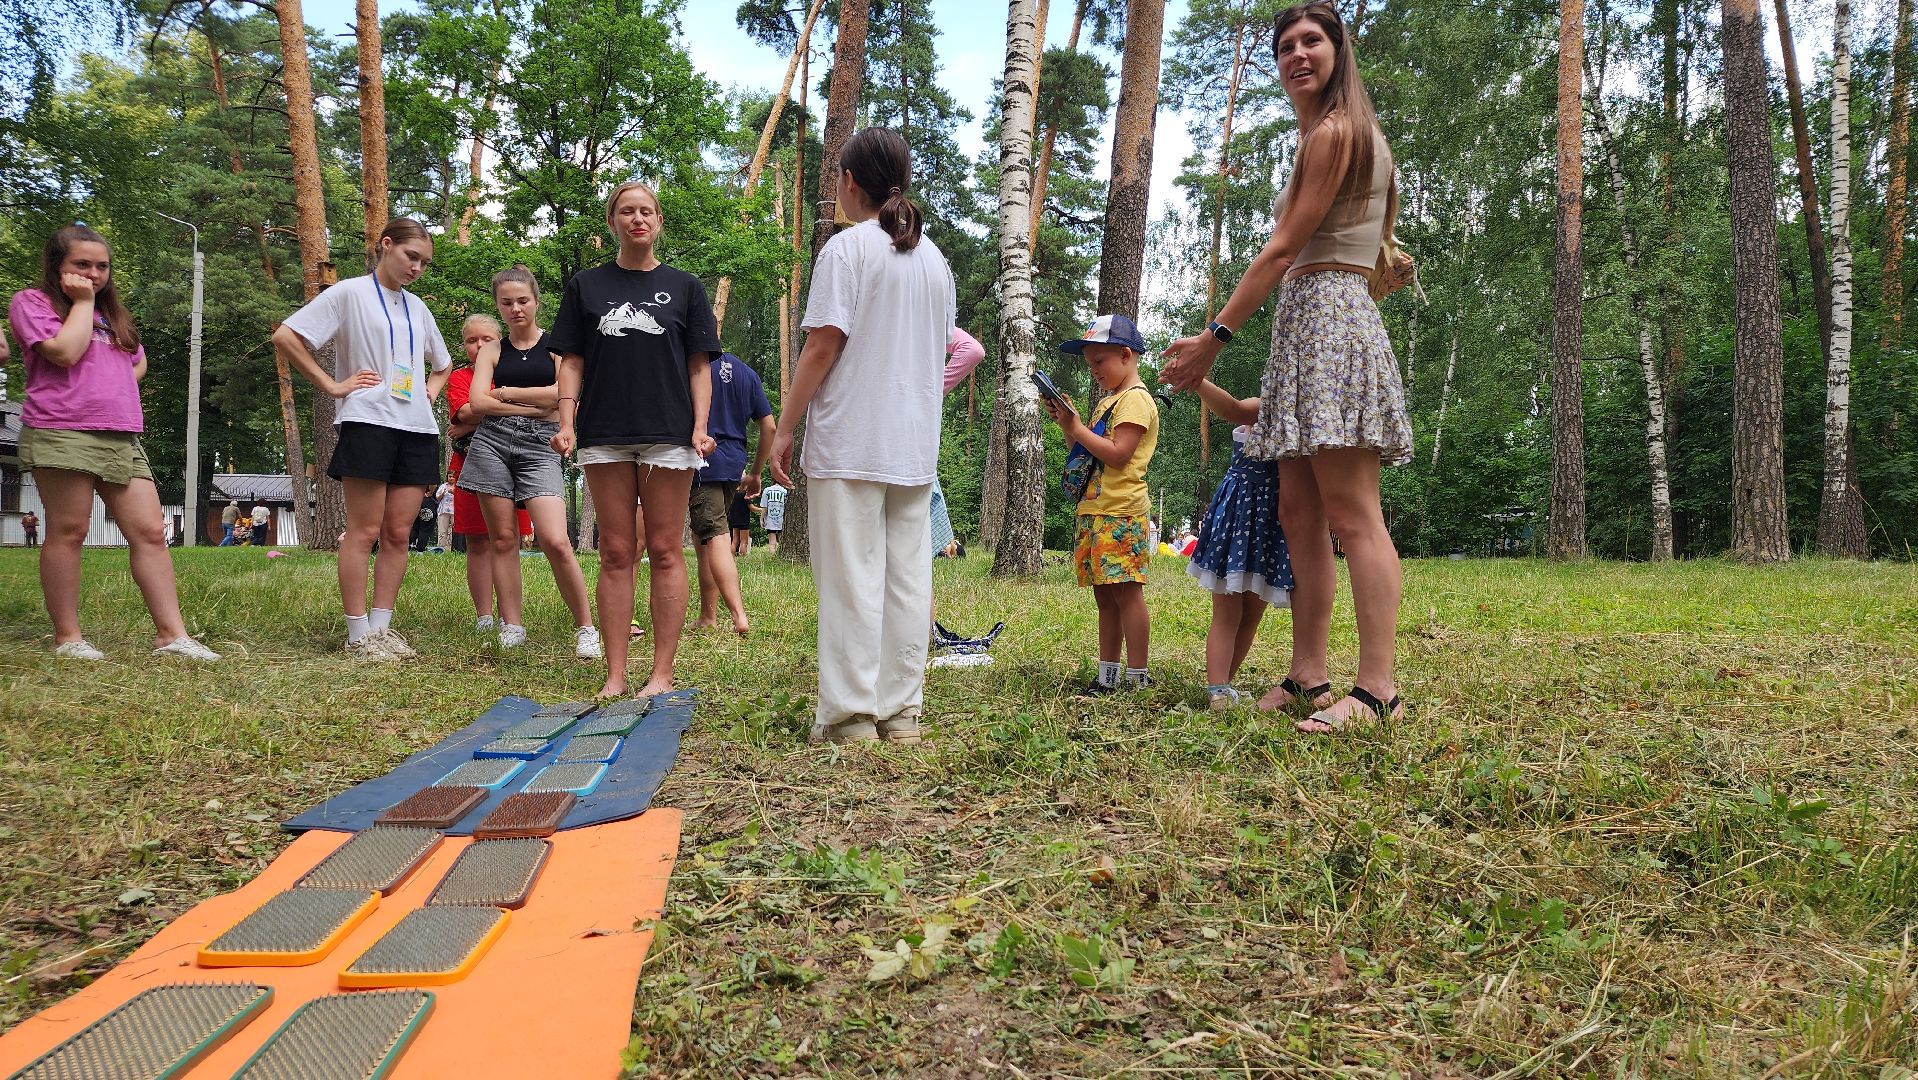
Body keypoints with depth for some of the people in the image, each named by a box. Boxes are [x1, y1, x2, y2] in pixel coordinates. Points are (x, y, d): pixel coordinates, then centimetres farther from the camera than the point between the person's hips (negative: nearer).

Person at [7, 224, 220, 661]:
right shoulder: (30, 302, 4)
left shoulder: (112, 311, 23)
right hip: (62, 433, -6)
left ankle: (171, 635, -5)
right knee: (68, 532, -3)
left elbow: (138, 362, 32)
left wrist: (114, 387, 13)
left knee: (150, 532, -3)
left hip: (123, 438, 6)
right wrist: (82, 301, -3)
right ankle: (67, 637, 5)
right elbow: (65, 351, -12)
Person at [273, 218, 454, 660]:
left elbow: (443, 363, 34)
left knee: (398, 534, 5)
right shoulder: (350, 293, 1)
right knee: (365, 532, -5)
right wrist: (332, 384, -8)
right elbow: (285, 336, -6)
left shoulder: (416, 307, 19)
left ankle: (381, 627, 11)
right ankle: (358, 635, -1)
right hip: (369, 422, -6)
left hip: (417, 428, 6)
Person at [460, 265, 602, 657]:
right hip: (492, 443, 3)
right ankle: (512, 626, 9)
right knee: (502, 539, 2)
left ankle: (585, 628, -5)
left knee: (555, 541, -15)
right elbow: (477, 402, 1)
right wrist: (536, 406, -5)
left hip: (540, 447, -3)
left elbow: (562, 393, -6)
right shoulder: (492, 350, 14)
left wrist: (505, 393, 2)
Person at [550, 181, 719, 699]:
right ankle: (615, 675, 6)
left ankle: (662, 673, 3)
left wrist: (700, 427, -6)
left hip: (668, 433, -1)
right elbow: (571, 361, 10)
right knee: (615, 553, 3)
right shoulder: (586, 285, 13)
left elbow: (699, 365, 7)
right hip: (604, 434, 1)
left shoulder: (684, 286, 10)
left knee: (665, 551, -1)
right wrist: (566, 422, -3)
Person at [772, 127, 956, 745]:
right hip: (916, 444, 6)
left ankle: (850, 715, 0)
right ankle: (902, 711, 11)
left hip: (850, 440, -6)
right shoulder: (934, 258, 15)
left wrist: (785, 428, -5)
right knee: (908, 576, 7)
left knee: (851, 578, -3)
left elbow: (822, 347, -11)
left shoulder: (847, 247, -6)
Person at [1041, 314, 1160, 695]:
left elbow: (1118, 454, -17)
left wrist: (1076, 427, -11)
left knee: (1125, 591, -10)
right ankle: (1108, 675, 12)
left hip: (1121, 513, -10)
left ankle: (1138, 676, -7)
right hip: (1094, 510, 10)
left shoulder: (1135, 399, -6)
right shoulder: (1110, 400, 24)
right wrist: (1066, 423, 11)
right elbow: (1089, 452, 24)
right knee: (1104, 595, 9)